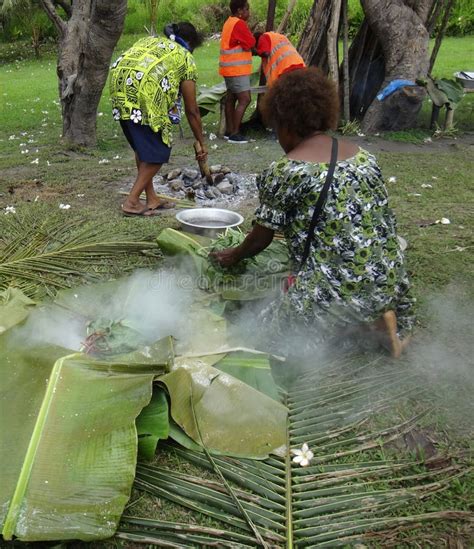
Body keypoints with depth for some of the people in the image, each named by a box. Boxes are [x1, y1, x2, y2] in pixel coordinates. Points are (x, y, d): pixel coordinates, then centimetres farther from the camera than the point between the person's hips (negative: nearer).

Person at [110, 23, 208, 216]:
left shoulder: (149, 40, 34)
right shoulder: (185, 57, 18)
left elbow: (128, 65, 19)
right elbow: (192, 110, 18)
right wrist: (201, 143, 25)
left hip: (120, 88, 7)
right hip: (143, 93, -7)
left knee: (142, 146, 19)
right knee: (158, 150, 6)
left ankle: (151, 198, 26)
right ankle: (132, 201, 4)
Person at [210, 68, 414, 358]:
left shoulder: (282, 171, -10)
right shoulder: (364, 156, 9)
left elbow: (261, 238, 0)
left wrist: (233, 256, 22)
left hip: (338, 289, -7)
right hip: (390, 282, 8)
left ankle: (362, 326, -3)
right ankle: (376, 321, 5)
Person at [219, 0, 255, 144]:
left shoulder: (230, 22, 16)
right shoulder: (238, 23, -15)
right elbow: (250, 43, -14)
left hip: (231, 68, 10)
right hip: (237, 69, -10)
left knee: (231, 98, 11)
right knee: (245, 100, -10)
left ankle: (229, 131, 15)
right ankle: (235, 134, -10)